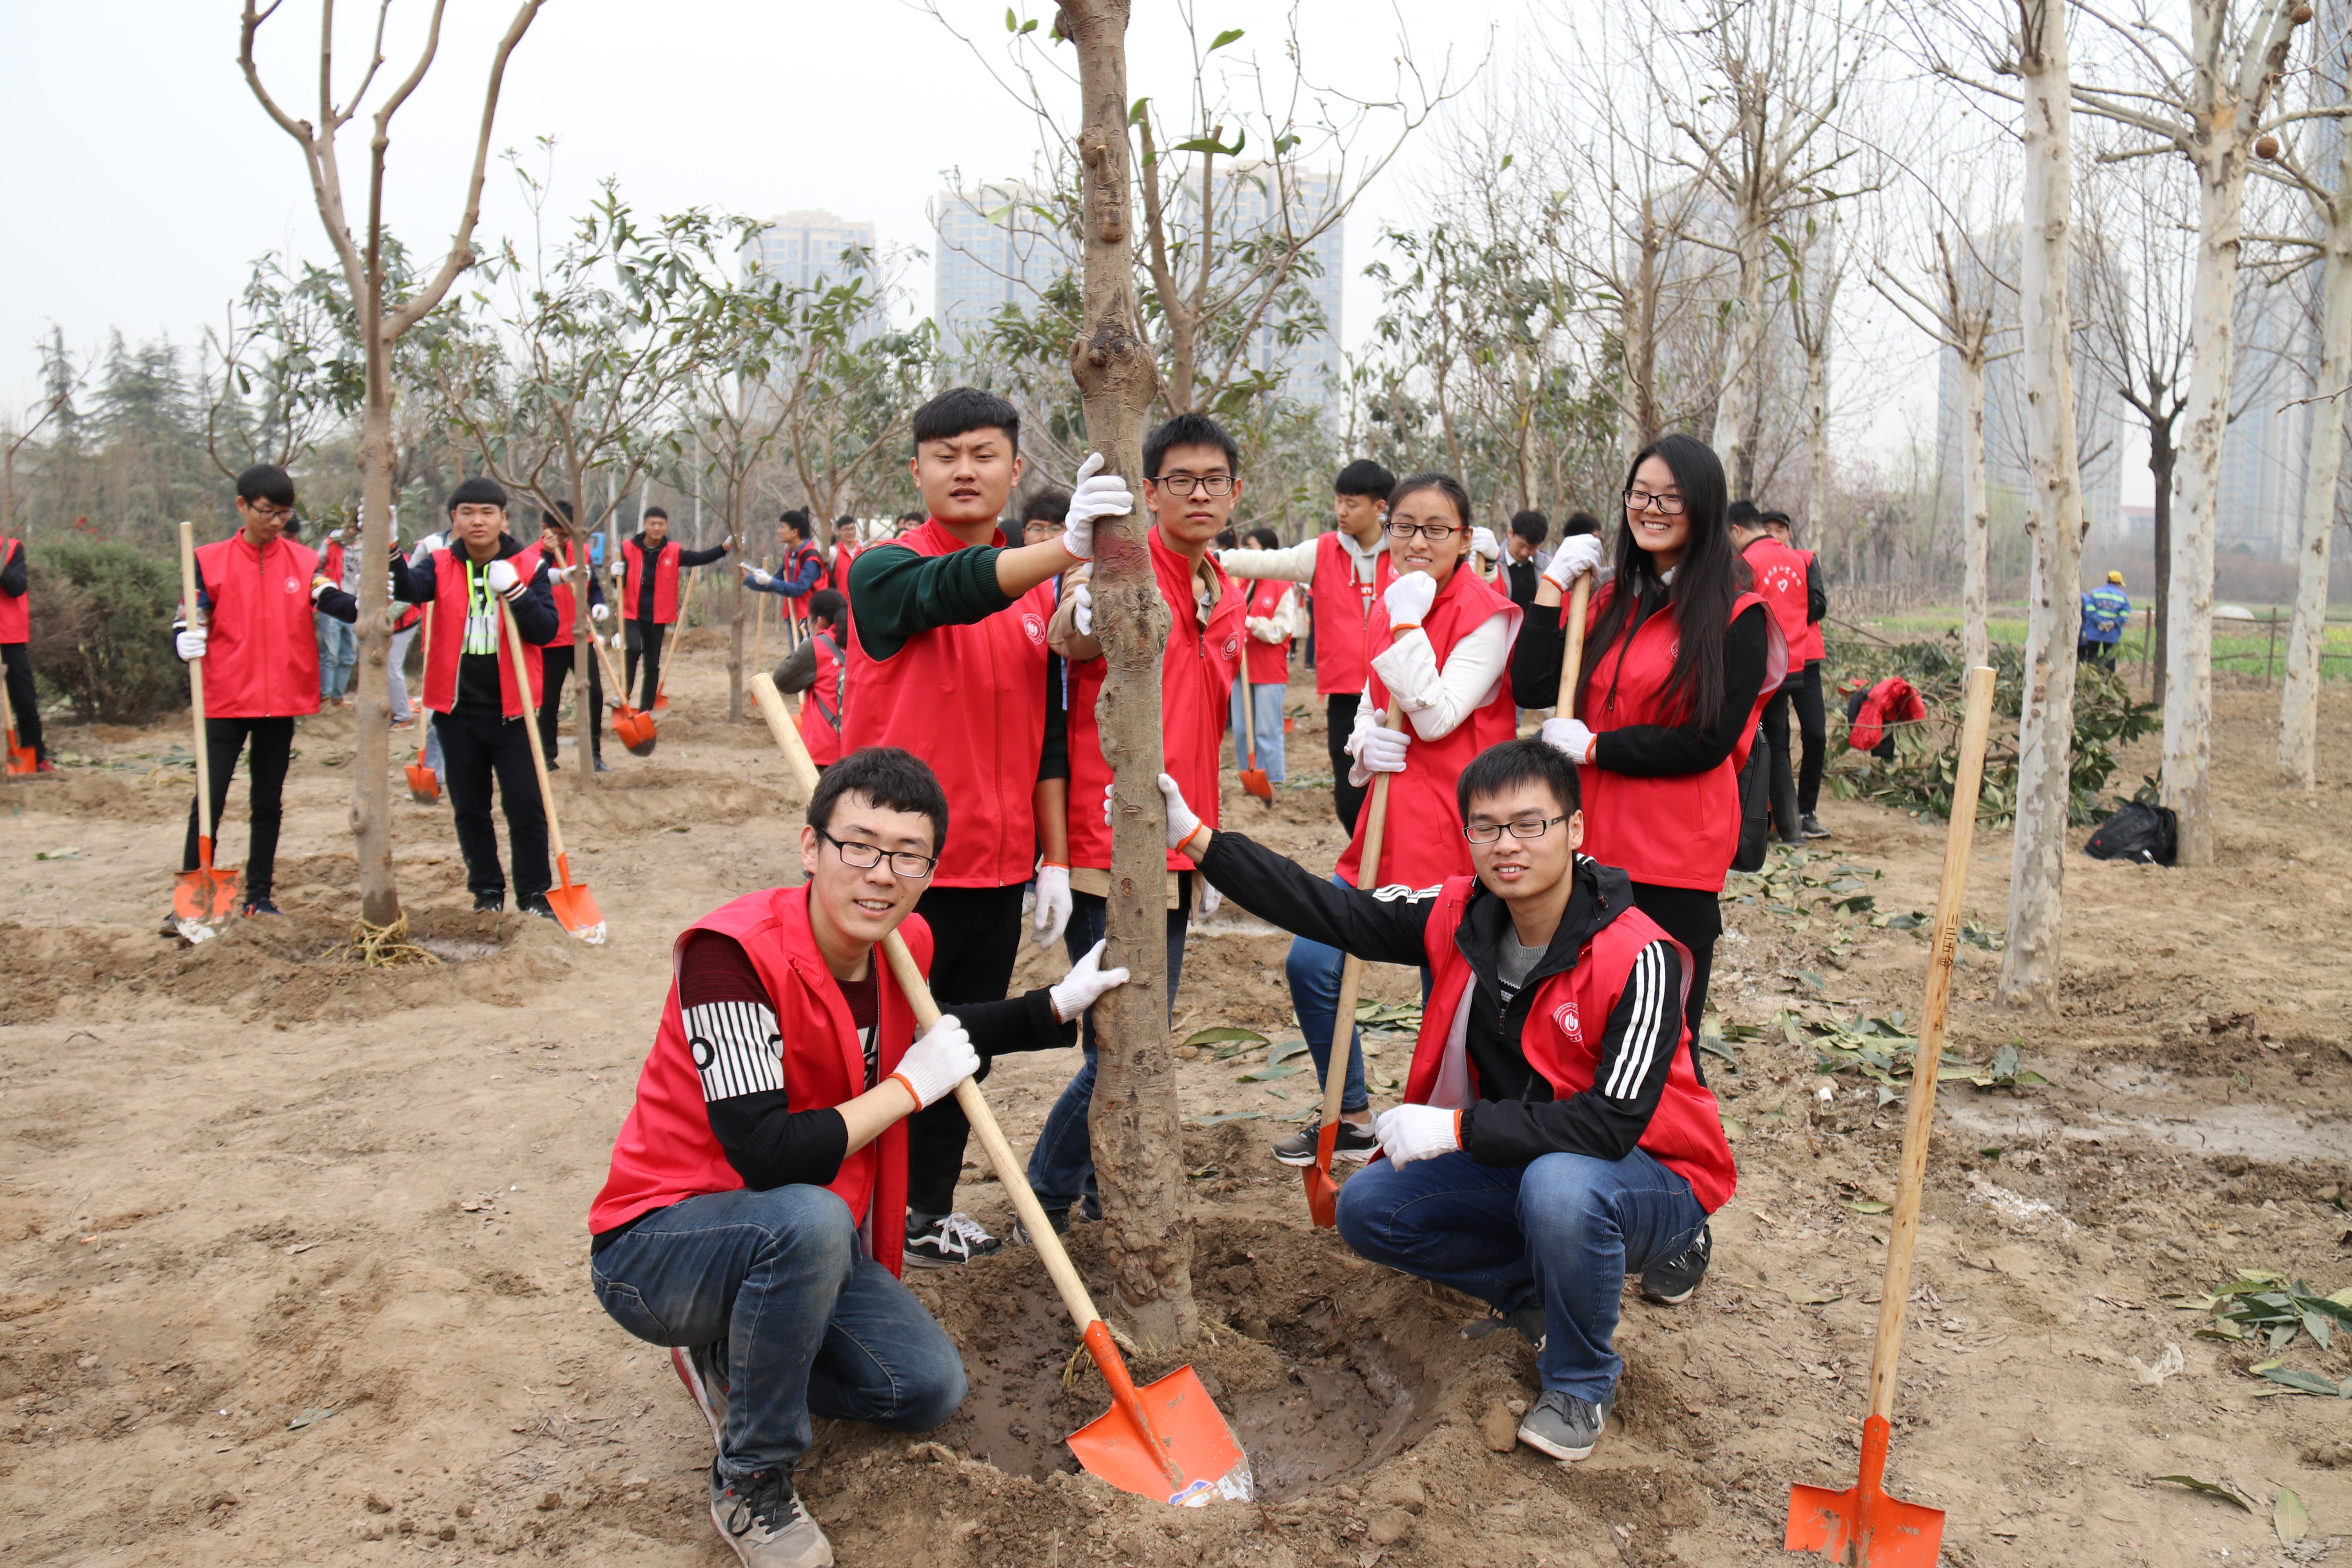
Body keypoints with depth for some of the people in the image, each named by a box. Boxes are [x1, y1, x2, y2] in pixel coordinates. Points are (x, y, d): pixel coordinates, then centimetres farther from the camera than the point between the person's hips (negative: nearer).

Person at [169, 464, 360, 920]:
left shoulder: (304, 561, 4)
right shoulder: (210, 561, 0)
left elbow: (331, 600, -12)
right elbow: (188, 622, 2)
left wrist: (360, 608, -33)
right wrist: (186, 642, -20)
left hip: (282, 701, 2)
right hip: (226, 699, -2)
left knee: (268, 803, 12)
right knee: (209, 801, -2)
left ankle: (260, 897, 22)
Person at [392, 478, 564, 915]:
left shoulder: (529, 565, -1)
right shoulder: (441, 564, 2)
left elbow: (546, 631, -7)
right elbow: (409, 589, -19)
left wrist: (515, 592, -22)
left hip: (511, 707, -2)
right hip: (457, 707, 2)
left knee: (526, 806, -3)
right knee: (469, 808, 11)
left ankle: (534, 893, 9)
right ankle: (487, 890, 25)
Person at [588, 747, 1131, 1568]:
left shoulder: (904, 944, -5)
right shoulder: (732, 953, -29)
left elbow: (919, 1032, 20)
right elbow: (768, 1157, -35)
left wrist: (1057, 1007, 10)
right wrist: (911, 1085, -23)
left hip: (794, 1247, 7)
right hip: (652, 1248, -7)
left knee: (931, 1388, -1)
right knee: (810, 1219, -37)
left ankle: (733, 1360, 21)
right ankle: (751, 1483, -14)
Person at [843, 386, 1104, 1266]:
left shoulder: (1041, 592, 9)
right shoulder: (882, 572, -8)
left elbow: (1047, 733, 12)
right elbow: (950, 591, -31)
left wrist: (1055, 860, 9)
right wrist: (1067, 546, -47)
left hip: (999, 867, 6)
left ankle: (931, 1213, 31)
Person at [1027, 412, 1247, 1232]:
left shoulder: (1228, 601, 12)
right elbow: (1066, 640, -34)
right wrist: (1081, 608, -58)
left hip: (1173, 854, 8)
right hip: (1109, 849, -8)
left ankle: (1110, 1189, 34)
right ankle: (1047, 1200, 15)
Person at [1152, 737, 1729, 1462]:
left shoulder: (1639, 959, -27)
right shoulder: (1462, 916, -10)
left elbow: (1612, 1124, -31)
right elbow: (1333, 913, -9)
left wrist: (1458, 1127, -34)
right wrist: (1195, 837, -15)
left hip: (1650, 1178, -5)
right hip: (1520, 1162, 6)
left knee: (1559, 1186, -38)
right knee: (1368, 1209, -8)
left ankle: (1581, 1381, -9)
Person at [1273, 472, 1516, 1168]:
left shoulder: (1488, 614, -10)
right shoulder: (1387, 605, 10)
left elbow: (1436, 717, -19)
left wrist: (1409, 623, -18)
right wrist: (1365, 744, -6)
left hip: (1452, 831, -7)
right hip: (1390, 817, 7)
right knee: (1311, 964, 7)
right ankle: (1352, 1117, 26)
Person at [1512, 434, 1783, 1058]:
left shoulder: (1737, 616, -5)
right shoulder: (1608, 601, 11)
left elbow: (1709, 742, -13)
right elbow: (1533, 688, 0)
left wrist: (1593, 748, -12)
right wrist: (1553, 584, -3)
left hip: (1675, 859, -5)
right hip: (1595, 844, 5)